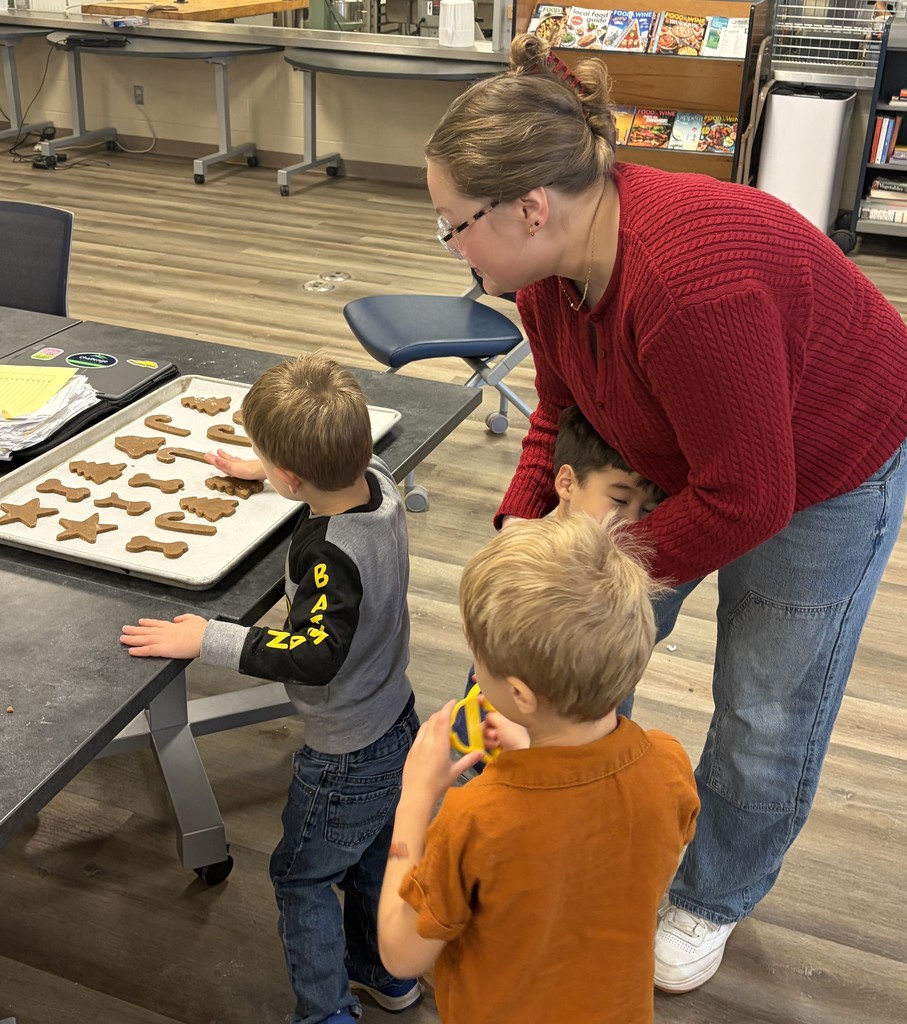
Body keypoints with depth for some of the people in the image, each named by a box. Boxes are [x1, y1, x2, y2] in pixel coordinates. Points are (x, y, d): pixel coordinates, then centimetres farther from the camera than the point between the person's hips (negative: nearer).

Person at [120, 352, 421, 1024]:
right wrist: (263, 468, 24)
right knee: (372, 858, 29)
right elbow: (347, 465, 13)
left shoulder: (331, 552, -35)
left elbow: (315, 654, -35)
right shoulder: (378, 483, -10)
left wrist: (208, 639, -28)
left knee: (301, 875, 15)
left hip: (347, 755, -9)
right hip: (397, 723, 9)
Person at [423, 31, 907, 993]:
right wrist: (523, 527, -13)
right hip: (675, 453, 7)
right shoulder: (551, 261, -16)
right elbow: (562, 407, 0)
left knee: (766, 715, 6)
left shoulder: (693, 282, -42)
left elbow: (745, 499, -32)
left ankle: (710, 902, 34)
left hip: (827, 471, -7)